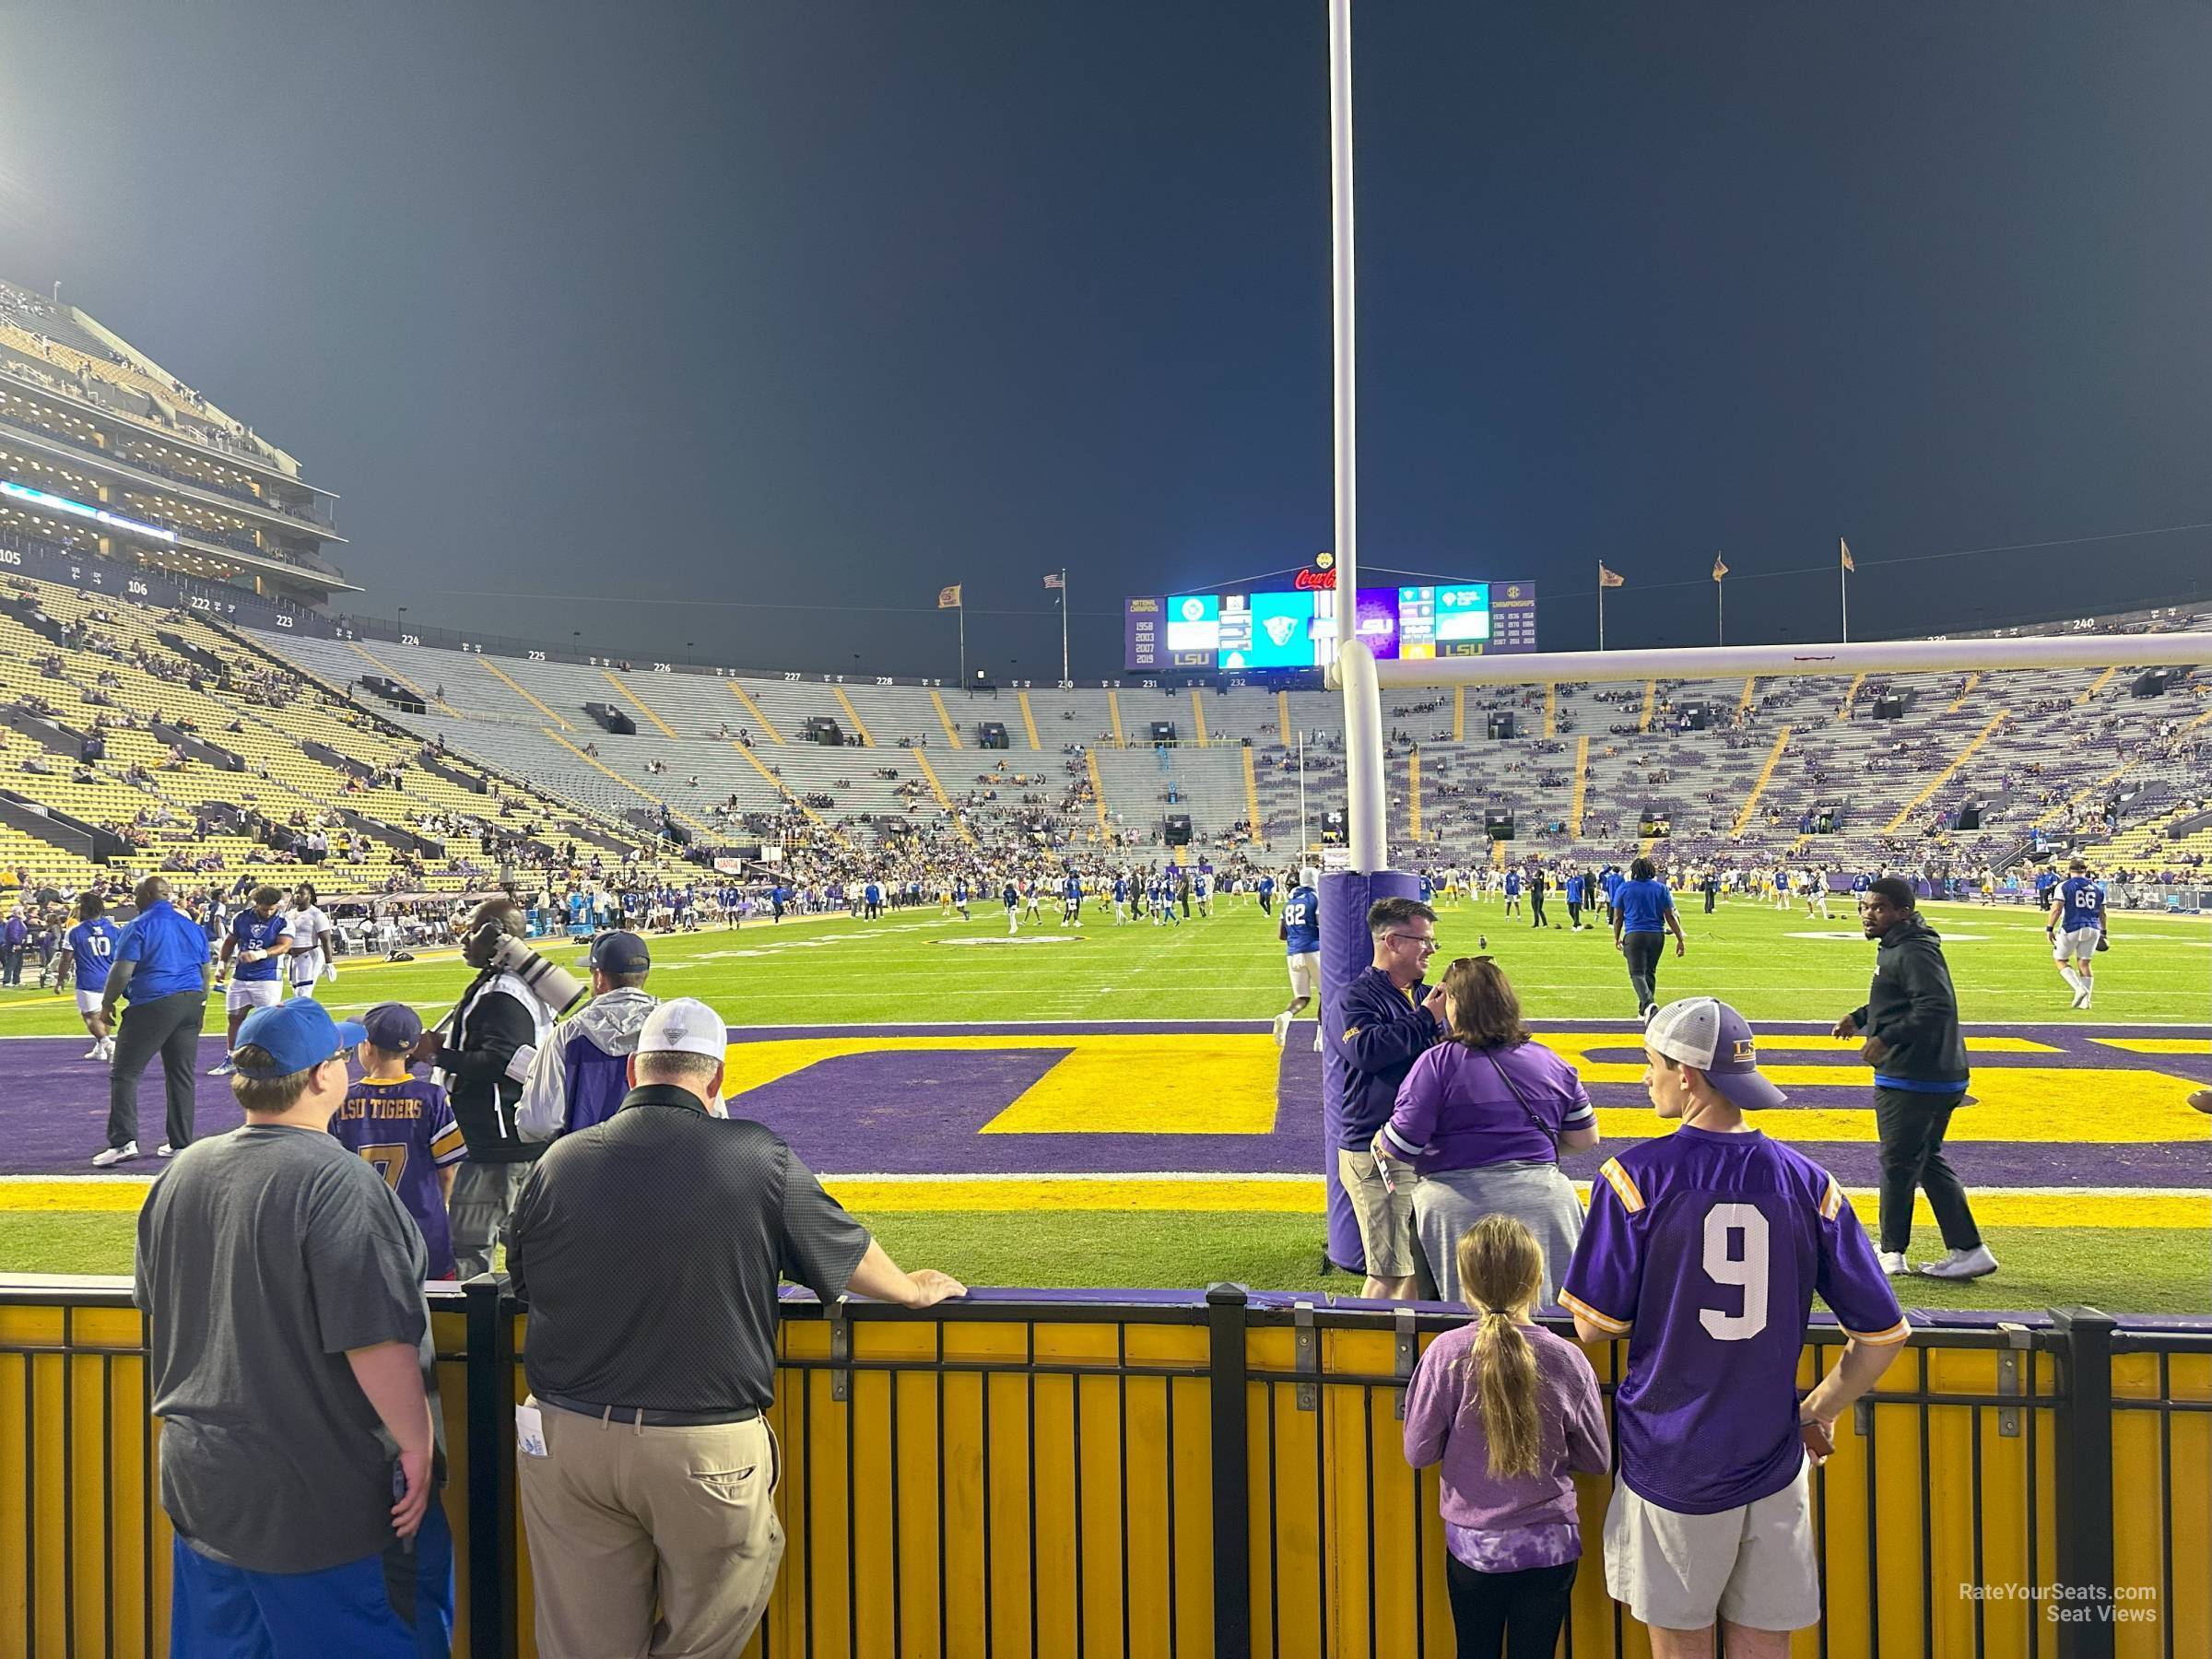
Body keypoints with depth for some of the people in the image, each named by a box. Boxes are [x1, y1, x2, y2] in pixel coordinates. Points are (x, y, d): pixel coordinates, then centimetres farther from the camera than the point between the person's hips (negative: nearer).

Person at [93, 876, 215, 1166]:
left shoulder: (139, 926, -6)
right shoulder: (192, 926, 13)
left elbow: (122, 971, -12)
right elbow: (207, 972, 17)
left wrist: (106, 1004, 0)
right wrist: (200, 1004, 27)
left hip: (153, 1006, -6)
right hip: (191, 1003, 6)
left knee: (125, 1073, 2)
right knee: (181, 1075, 10)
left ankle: (124, 1140, -7)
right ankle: (180, 1143, 13)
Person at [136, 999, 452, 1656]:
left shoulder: (180, 1175, 3)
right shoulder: (338, 1183, -23)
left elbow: (157, 1305, 17)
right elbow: (374, 1338, -25)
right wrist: (418, 1444, -14)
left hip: (200, 1481, 8)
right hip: (327, 1499, -8)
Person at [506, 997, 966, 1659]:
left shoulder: (561, 1160, -2)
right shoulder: (758, 1157, -8)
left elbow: (523, 1282, 15)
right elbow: (849, 1253, 6)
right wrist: (915, 1289, 26)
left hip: (564, 1439, 3)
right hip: (707, 1450, -3)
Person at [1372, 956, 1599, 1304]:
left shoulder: (1437, 1063, -9)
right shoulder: (1551, 1062, 8)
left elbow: (1400, 1146, -12)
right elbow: (1585, 1138, 13)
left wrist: (1379, 1143, 10)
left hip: (1460, 1208, -4)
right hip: (1543, 1205, 4)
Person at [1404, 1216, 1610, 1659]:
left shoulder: (1446, 1353, -16)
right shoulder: (1568, 1359, -13)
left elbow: (1418, 1453, -9)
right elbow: (1597, 1460, -1)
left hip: (1472, 1544, -1)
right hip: (1550, 1544, 1)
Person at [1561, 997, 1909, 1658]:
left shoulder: (1636, 1173, -13)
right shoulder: (1808, 1182, -3)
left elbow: (1596, 1325, -11)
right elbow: (1883, 1334, 0)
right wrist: (1818, 1414, 14)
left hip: (1669, 1466, -3)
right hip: (1773, 1462, 3)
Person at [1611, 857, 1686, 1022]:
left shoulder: (1624, 888, 2)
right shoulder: (1661, 888, 5)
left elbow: (1618, 917, 5)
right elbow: (1671, 916, 2)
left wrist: (1617, 938, 18)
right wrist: (1680, 939, 7)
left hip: (1634, 935, -3)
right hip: (1657, 935, 3)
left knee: (1637, 973, -6)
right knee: (1650, 973, 15)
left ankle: (1648, 1004, -33)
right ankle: (1644, 1012, 21)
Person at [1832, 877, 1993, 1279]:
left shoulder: (1913, 952, -19)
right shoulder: (1895, 948, 14)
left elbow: (1937, 1006, -29)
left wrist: (1887, 1038, -30)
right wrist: (1860, 1018, 19)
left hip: (1912, 1082, -11)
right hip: (1938, 1078, 11)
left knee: (1898, 1163, 3)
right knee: (1929, 1160, 17)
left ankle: (1891, 1253, 17)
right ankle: (1968, 1250, 18)